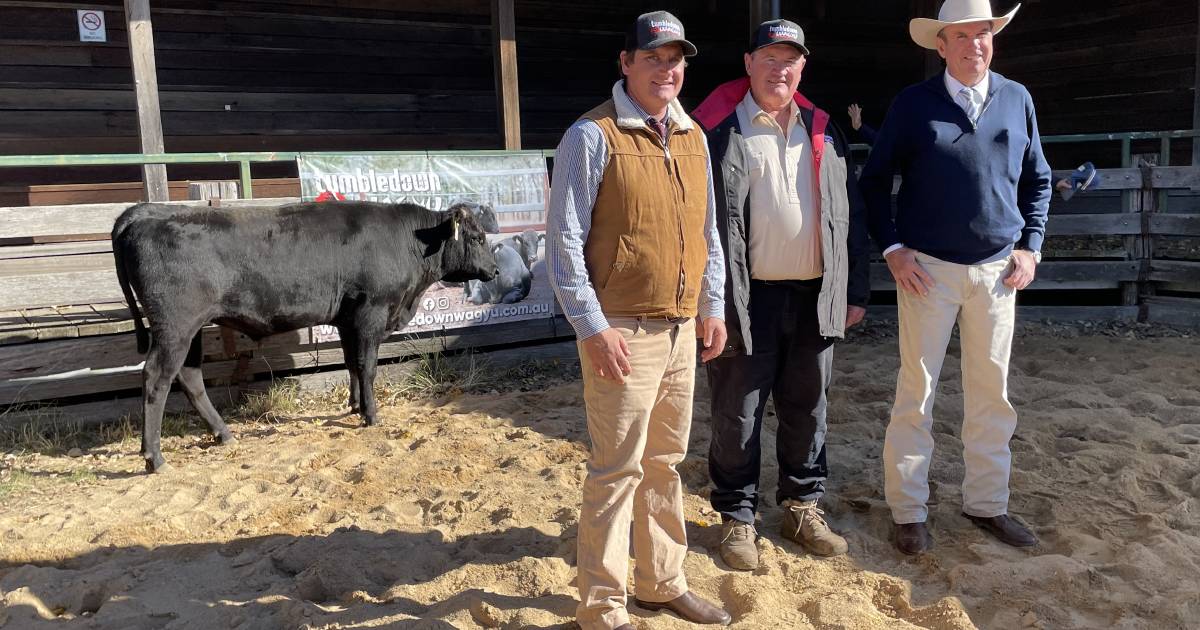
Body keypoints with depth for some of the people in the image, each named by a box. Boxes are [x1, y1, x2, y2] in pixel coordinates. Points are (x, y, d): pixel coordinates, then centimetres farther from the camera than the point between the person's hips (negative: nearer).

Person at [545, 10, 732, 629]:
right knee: (617, 471, 0)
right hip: (624, 332, -7)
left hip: (681, 329, 7)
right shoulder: (592, 135, -9)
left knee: (665, 462, 16)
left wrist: (712, 306, 15)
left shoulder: (692, 136, 12)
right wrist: (593, 328, -16)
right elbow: (564, 242, -12)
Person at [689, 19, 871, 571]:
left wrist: (856, 291, 8)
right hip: (748, 298, -4)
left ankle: (802, 506, 32)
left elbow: (851, 213, 12)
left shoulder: (823, 130, 12)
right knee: (738, 415, 6)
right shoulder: (718, 129, -5)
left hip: (815, 296, 5)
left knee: (808, 410, 15)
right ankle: (736, 516, 23)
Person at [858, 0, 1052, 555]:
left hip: (998, 270, 4)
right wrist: (892, 249, -7)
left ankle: (986, 503, 25)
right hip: (927, 269, -3)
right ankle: (908, 511, 12)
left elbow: (1037, 180, 15)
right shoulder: (914, 104, -2)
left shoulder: (1017, 99, 7)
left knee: (991, 393, 10)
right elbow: (874, 181, 2)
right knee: (916, 392, 0)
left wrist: (1031, 246, 4)